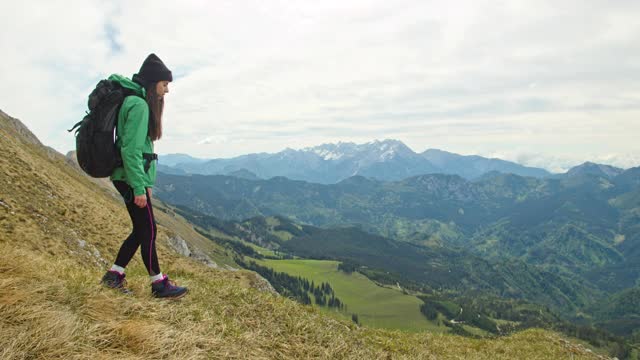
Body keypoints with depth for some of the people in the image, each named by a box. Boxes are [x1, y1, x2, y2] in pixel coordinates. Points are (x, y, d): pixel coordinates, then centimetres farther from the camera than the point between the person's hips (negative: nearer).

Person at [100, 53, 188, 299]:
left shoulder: (136, 101, 15)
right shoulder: (139, 105, -16)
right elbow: (131, 150, -21)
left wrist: (145, 182, 17)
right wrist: (139, 187, -20)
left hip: (126, 177, 10)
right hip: (131, 178, -10)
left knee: (142, 229, 14)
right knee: (148, 230, -1)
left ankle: (114, 274, 24)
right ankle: (159, 284, 10)